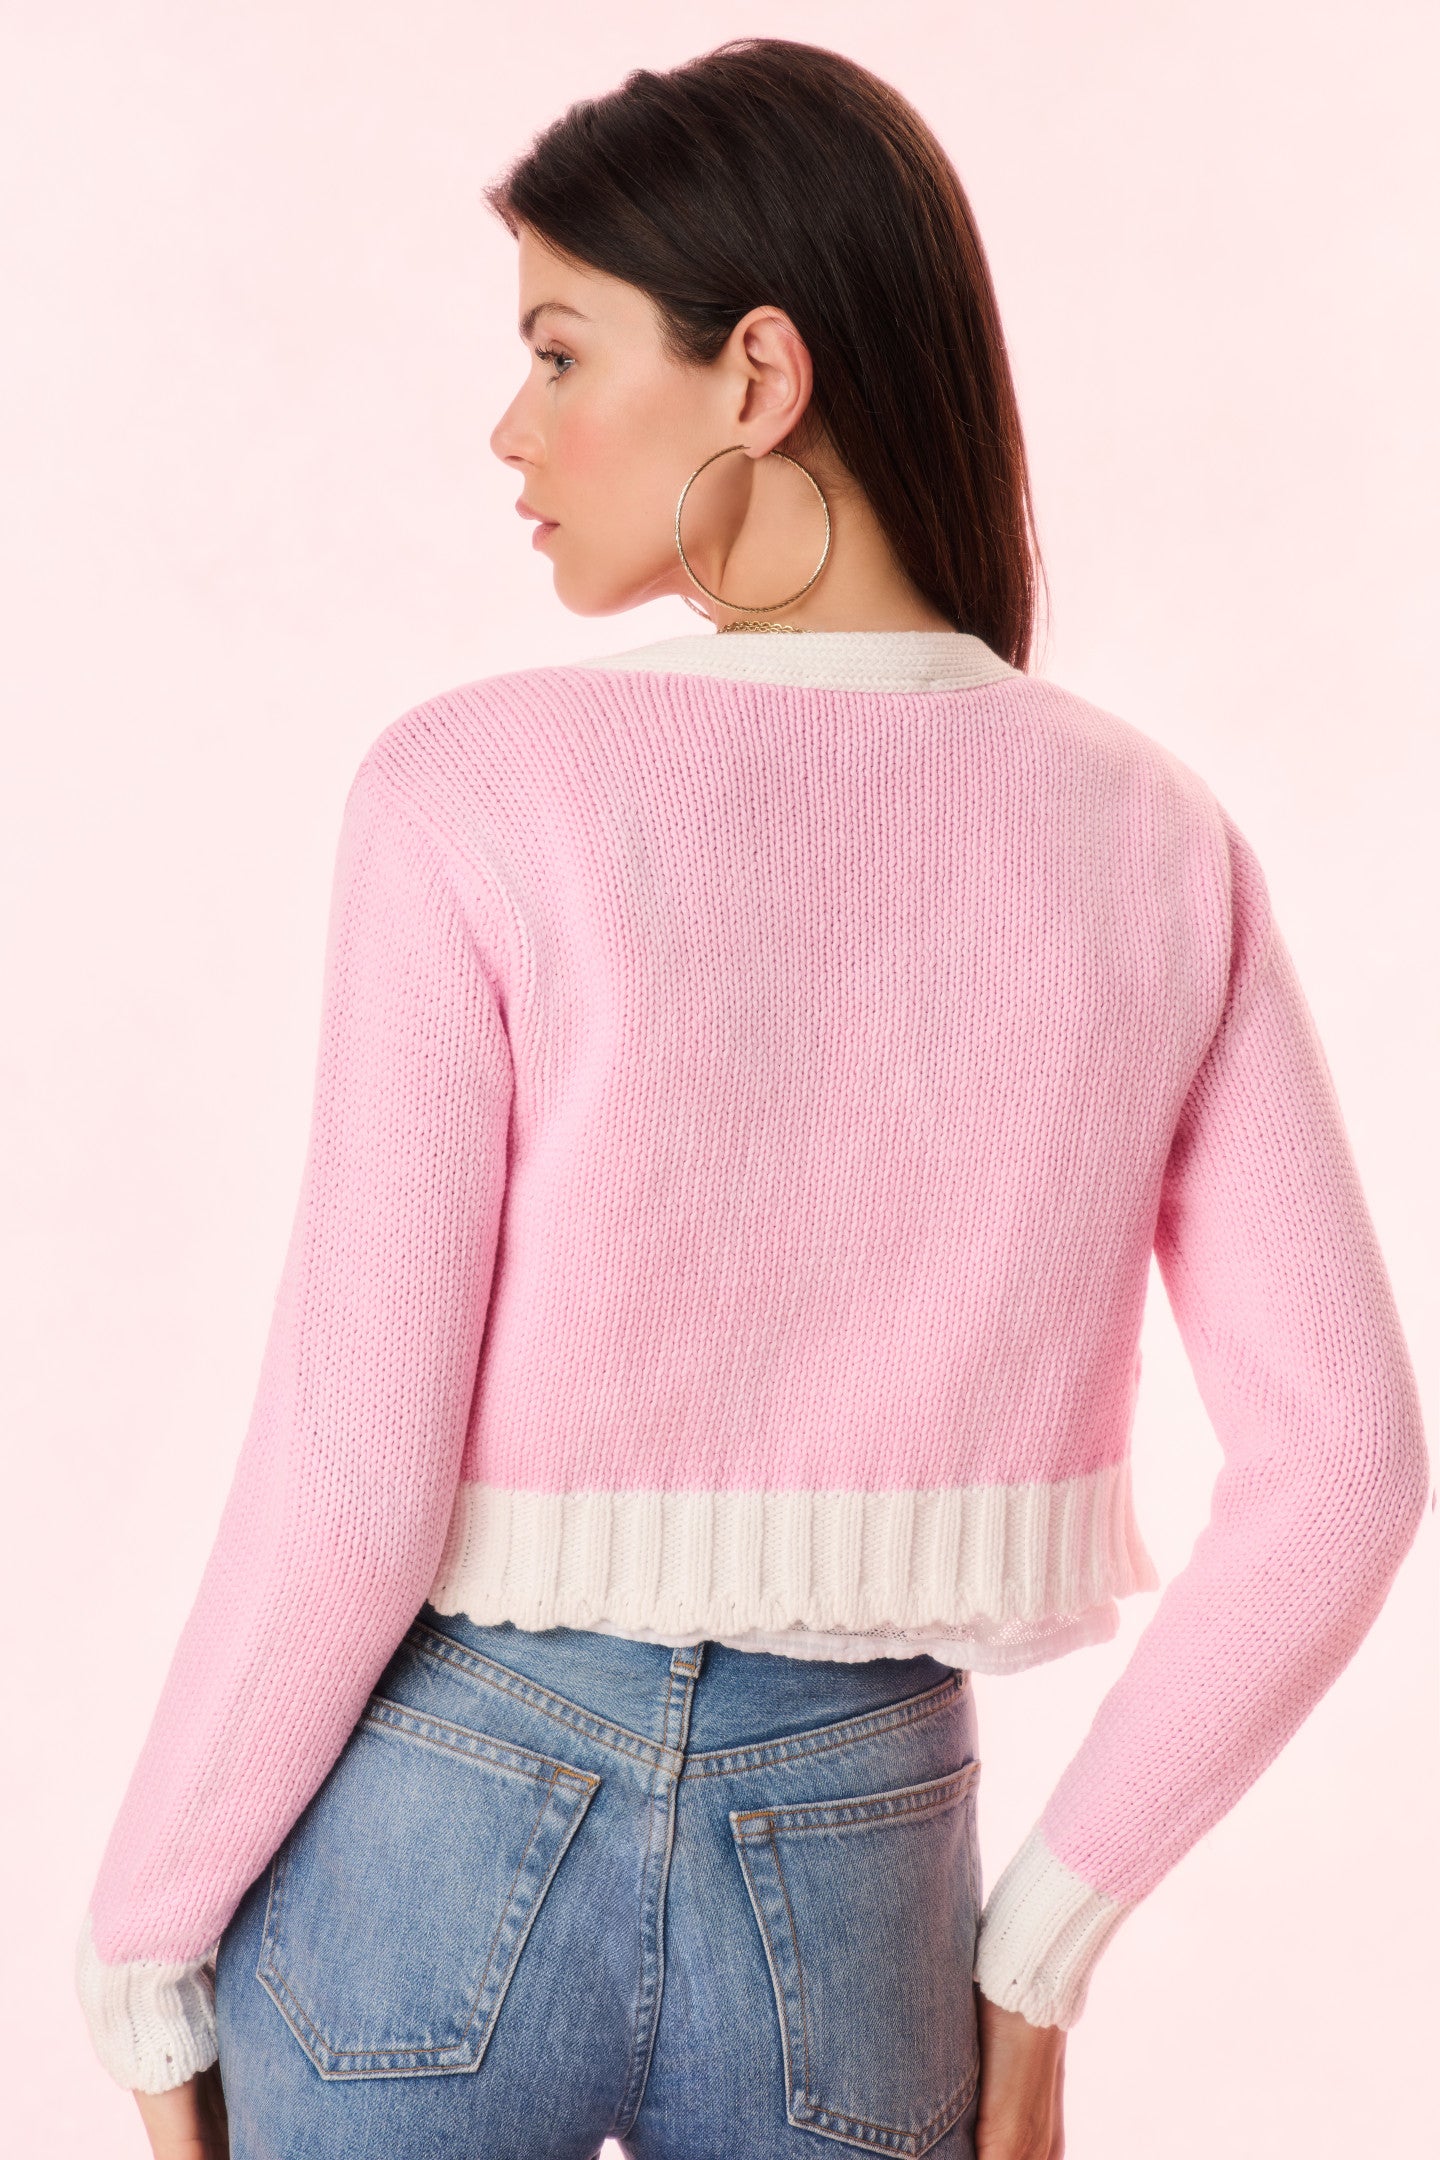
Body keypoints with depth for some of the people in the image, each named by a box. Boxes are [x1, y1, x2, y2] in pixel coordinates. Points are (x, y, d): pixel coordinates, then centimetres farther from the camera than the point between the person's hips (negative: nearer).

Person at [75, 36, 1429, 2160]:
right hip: (852, 1898, 3)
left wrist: (144, 1946, -1)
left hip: (433, 1849, -2)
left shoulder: (475, 792, -15)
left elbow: (349, 1480, -16)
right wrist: (1041, 1939, 5)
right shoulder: (1153, 845, -4)